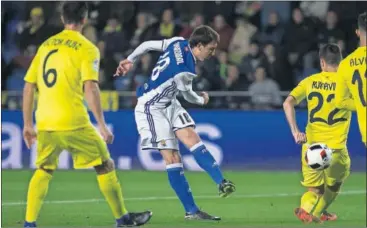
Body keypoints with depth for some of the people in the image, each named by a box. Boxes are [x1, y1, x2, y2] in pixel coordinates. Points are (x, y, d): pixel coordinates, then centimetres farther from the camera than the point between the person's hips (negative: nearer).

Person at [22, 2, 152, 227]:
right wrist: (102, 125, -11)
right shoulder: (86, 48, -3)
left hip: (45, 123, 5)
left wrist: (28, 124, 20)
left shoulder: (46, 45, 13)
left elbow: (29, 86, 14)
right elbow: (90, 88, -14)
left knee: (44, 170, 20)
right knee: (105, 166, 10)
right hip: (73, 122, -5)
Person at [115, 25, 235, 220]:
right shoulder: (185, 70, -27)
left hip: (169, 104, 9)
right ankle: (191, 210, -11)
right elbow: (188, 95, -5)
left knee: (192, 139, -9)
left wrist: (129, 60, 20)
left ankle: (221, 183, -21)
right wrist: (202, 100, 16)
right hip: (152, 108, -9)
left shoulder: (178, 43, -6)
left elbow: (147, 45, 6)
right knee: (172, 158, -11)